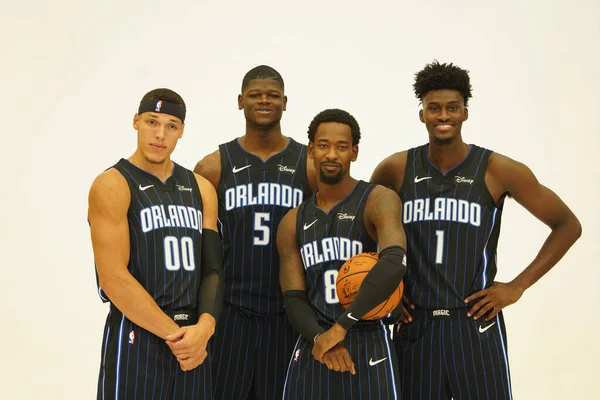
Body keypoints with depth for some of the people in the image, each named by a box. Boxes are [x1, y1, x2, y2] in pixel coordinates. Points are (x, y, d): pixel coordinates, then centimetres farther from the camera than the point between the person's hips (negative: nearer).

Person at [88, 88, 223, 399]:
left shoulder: (201, 189, 10)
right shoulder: (113, 186, -8)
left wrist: (205, 326, -12)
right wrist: (173, 334, -15)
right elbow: (114, 278, -15)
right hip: (136, 338, -5)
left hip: (193, 340, 5)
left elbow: (212, 268, 6)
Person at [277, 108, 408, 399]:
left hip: (368, 350, -4)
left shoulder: (379, 201, -7)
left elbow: (394, 264, -25)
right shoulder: (292, 223, 8)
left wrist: (341, 325, -25)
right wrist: (320, 338, -16)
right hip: (312, 351, 4)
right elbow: (294, 299, 3)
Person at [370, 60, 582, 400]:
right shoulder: (396, 169, 1)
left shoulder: (497, 170, -6)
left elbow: (568, 225, 0)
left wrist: (518, 286, -6)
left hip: (475, 324, -2)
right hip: (415, 324, 2)